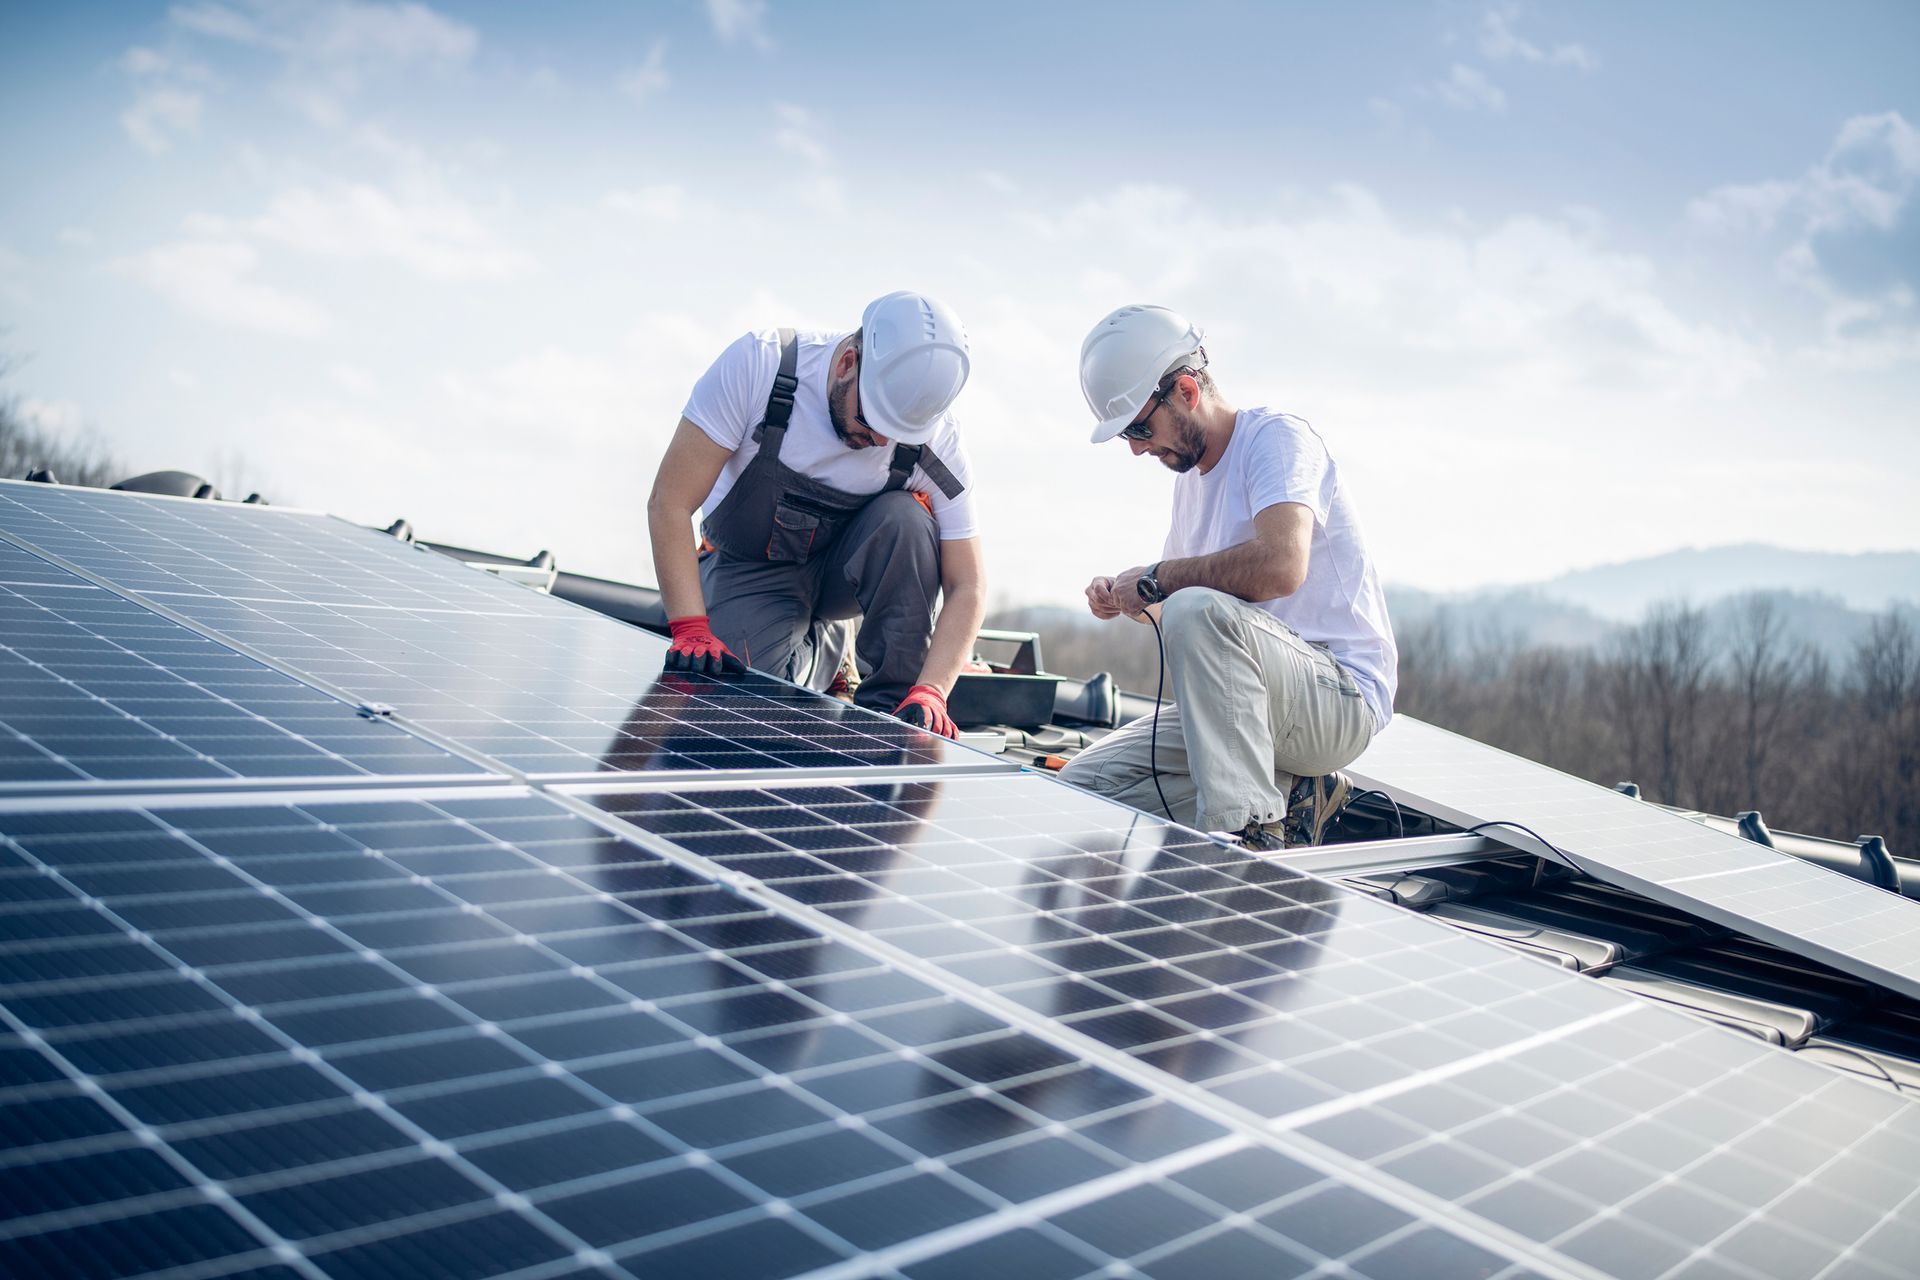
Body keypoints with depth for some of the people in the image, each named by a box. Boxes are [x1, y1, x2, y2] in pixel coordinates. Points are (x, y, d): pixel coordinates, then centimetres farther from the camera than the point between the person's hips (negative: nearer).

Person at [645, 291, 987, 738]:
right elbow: (669, 503, -25)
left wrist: (929, 693, -34)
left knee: (907, 521, -31)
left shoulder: (937, 442, -23)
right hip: (751, 569, 0)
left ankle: (889, 709, -18)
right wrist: (691, 629, -33)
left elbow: (967, 587, -19)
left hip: (843, 567, 1)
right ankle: (821, 645, 12)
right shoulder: (758, 364, -28)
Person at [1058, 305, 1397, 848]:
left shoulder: (1276, 437, -11)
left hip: (1342, 693, -9)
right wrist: (1128, 602, 4)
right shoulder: (1191, 479, 16)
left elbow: (1281, 565, -32)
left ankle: (1247, 832, -33)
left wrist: (1154, 579, -19)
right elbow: (1172, 613, 28)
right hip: (1249, 704, 9)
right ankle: (1285, 795, 0)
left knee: (1198, 610, -36)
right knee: (1080, 784, -1)